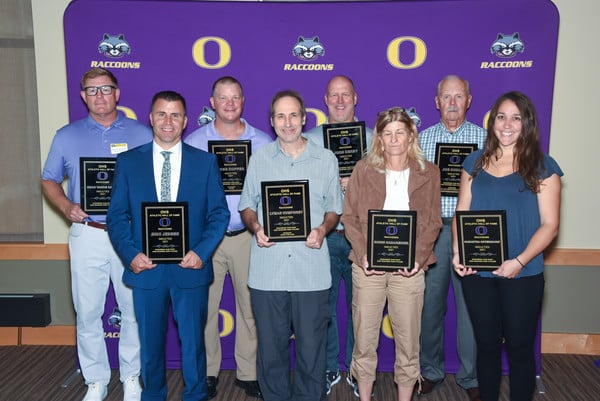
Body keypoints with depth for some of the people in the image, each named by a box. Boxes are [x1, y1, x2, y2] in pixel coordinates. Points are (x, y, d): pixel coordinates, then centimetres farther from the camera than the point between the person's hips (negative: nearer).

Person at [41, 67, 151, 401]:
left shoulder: (141, 134, 4)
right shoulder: (67, 136, 8)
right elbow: (49, 180, 13)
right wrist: (66, 207, -6)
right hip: (88, 235, 1)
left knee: (135, 310, 6)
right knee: (88, 313, 7)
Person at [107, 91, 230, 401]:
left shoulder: (205, 161, 2)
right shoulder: (128, 162, 4)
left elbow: (219, 213, 0)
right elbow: (117, 215, 3)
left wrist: (201, 252, -12)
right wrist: (130, 254, -11)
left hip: (190, 268, 0)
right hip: (146, 268, 1)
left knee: (193, 340, 10)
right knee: (150, 342, 14)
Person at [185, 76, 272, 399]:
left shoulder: (263, 142, 5)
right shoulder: (193, 142, 5)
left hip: (248, 236, 1)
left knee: (250, 306, 6)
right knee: (204, 305, 5)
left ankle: (248, 373, 22)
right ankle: (207, 372, 23)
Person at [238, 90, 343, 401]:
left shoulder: (326, 159, 7)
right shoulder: (259, 158, 9)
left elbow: (334, 209, 10)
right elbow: (247, 205, 11)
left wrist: (322, 229, -10)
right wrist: (256, 228, -9)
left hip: (312, 269, -1)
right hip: (267, 270, 1)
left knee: (311, 346, 6)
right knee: (271, 345, 11)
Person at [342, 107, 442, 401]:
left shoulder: (428, 173, 5)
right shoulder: (364, 169, 4)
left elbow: (433, 222, 4)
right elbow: (349, 216, 2)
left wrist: (417, 256, -10)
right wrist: (363, 254, -11)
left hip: (409, 266, 0)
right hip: (368, 265, 0)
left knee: (408, 340, 6)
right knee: (364, 337, 7)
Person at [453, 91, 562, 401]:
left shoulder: (542, 166, -2)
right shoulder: (475, 162, 7)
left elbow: (549, 224, -6)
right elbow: (461, 213, 6)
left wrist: (519, 262, -17)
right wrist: (457, 253, -9)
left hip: (522, 275, -2)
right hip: (477, 272, 3)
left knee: (519, 346, 9)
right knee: (487, 344, 14)